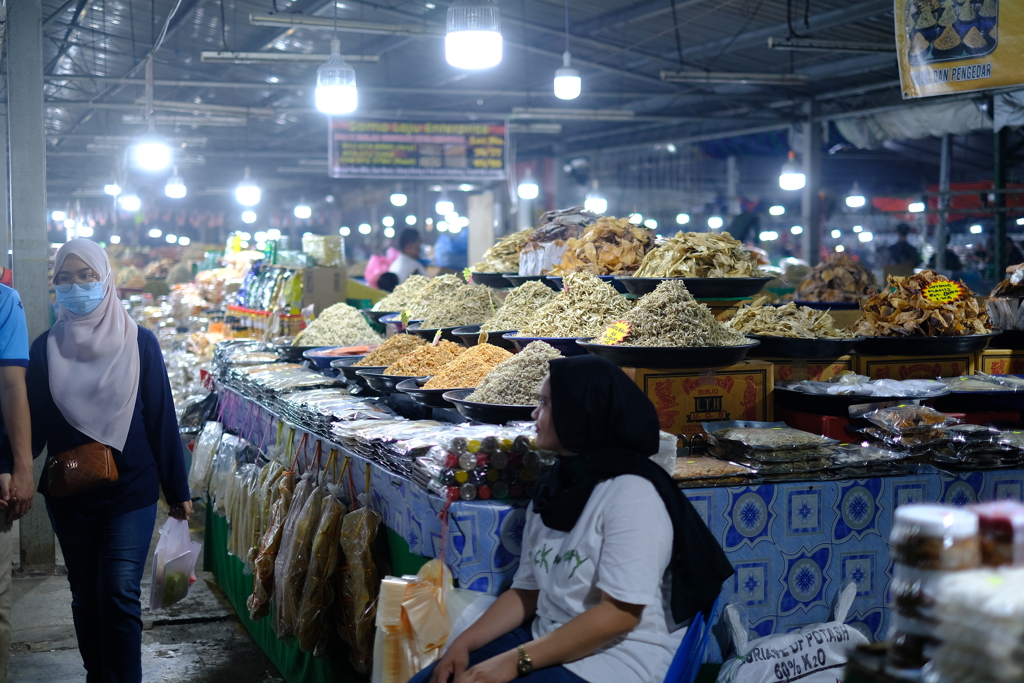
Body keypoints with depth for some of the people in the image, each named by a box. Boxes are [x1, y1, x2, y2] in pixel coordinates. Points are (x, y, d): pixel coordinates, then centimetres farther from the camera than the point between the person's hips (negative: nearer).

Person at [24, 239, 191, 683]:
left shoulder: (138, 343, -3)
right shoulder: (46, 349, 3)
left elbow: (161, 419, -1)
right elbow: (33, 425, 4)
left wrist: (176, 490, 1)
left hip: (131, 492, -3)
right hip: (68, 497, 3)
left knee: (119, 596, -8)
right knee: (85, 596, 12)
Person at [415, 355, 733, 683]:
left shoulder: (631, 492, -16)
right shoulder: (553, 489, 8)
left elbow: (619, 613, -21)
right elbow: (527, 590, 11)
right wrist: (464, 643, -4)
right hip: (547, 644, 7)